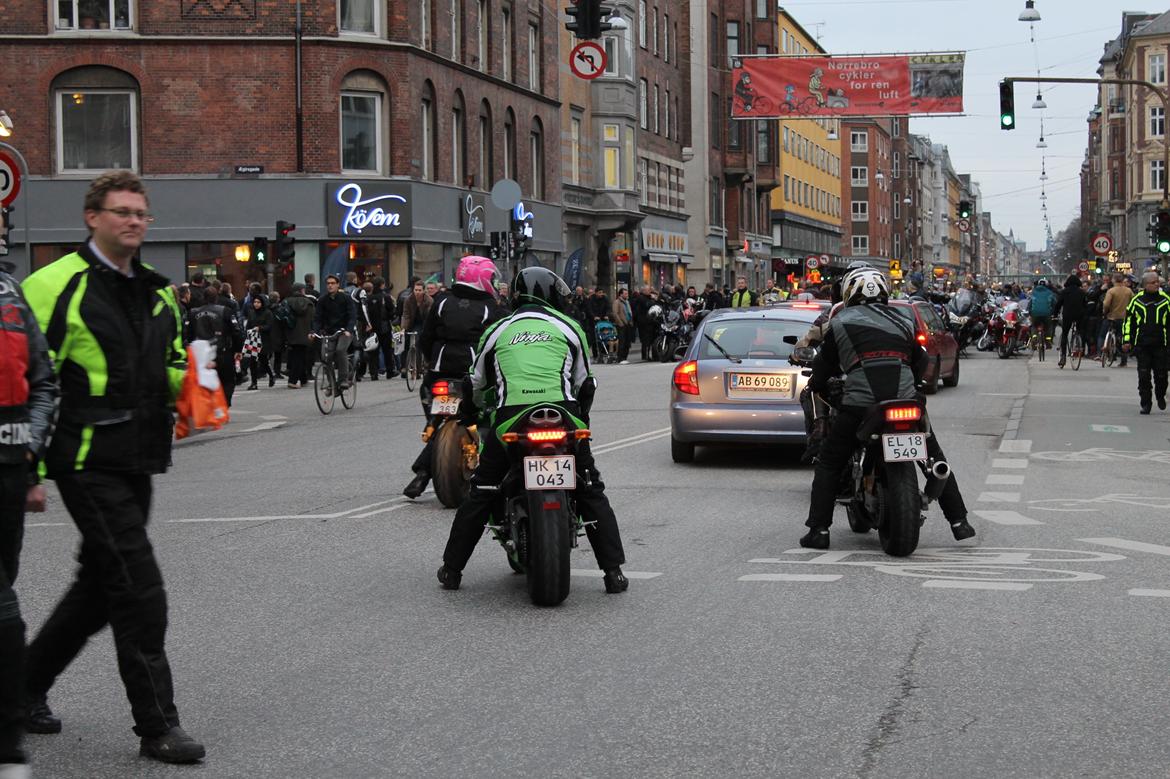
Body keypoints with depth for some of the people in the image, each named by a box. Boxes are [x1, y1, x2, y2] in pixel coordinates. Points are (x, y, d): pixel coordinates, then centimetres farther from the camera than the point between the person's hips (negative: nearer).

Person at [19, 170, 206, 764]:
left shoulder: (157, 293, 14)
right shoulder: (59, 286, -9)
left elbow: (171, 368, 26)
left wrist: (189, 382, 1)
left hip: (136, 463, 8)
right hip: (88, 463, -8)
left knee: (100, 586, 17)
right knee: (140, 590, -10)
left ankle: (28, 685, 35)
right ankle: (157, 726, -2)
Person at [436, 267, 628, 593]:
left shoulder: (497, 331, 18)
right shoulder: (568, 327, 15)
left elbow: (476, 383, 25)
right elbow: (584, 382, 20)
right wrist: (581, 415, 37)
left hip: (509, 419, 1)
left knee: (480, 493, 15)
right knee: (591, 492, 12)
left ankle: (451, 569, 17)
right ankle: (613, 570, 4)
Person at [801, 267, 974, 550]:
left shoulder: (840, 322, 11)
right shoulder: (902, 323, 21)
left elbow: (823, 364, 14)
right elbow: (921, 363, 26)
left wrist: (817, 386, 34)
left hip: (859, 405, -3)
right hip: (906, 401, 3)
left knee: (829, 464, 11)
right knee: (936, 460, 19)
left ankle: (819, 529, 3)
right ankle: (958, 522, 18)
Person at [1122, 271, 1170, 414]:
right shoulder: (1136, 301, 4)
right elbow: (1128, 321, 9)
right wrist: (1126, 341, 4)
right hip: (1141, 345, 0)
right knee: (1143, 376, 0)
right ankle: (1145, 403, 8)